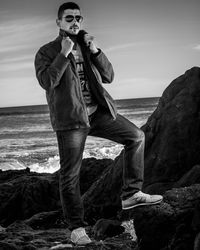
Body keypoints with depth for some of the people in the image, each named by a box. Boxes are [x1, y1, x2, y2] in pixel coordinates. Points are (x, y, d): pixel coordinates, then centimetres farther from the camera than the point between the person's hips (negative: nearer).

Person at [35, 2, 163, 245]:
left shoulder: (86, 47, 17)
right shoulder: (47, 52, 2)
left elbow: (108, 76, 10)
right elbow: (46, 81, -16)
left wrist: (95, 51, -4)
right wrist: (64, 53, -18)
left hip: (97, 111, 5)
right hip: (70, 118, -5)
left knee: (136, 136, -4)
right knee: (70, 175, -4)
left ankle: (131, 194, 3)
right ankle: (77, 228, 6)